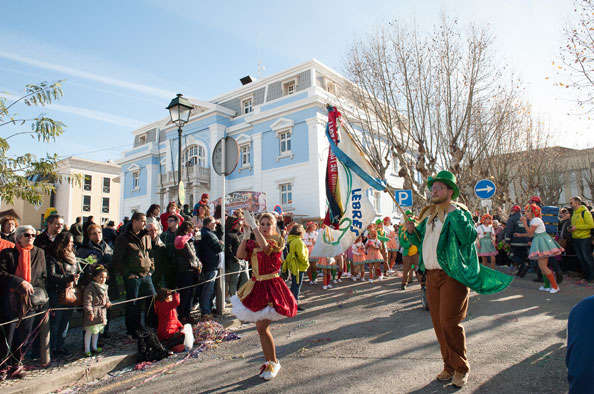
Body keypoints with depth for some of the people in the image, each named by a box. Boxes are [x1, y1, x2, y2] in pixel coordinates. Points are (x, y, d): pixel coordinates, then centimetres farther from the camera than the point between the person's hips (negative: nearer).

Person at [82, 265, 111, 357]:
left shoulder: (104, 287, 9)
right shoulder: (90, 288, -16)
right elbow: (87, 301, -19)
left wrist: (108, 303, 2)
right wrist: (90, 312, -23)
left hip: (101, 313, 8)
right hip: (93, 313, -8)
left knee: (97, 331, 19)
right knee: (89, 331, 1)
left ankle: (94, 347, 33)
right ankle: (87, 350, 13)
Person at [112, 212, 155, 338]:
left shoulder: (146, 237, 12)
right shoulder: (123, 238, -6)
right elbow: (117, 259, -8)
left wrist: (151, 269, 11)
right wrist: (127, 274, -12)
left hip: (146, 276, 5)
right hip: (132, 277, -5)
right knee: (133, 304, 4)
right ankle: (133, 331, 19)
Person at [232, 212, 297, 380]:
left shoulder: (277, 240, -7)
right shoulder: (253, 243, 9)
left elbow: (265, 246, -28)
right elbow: (240, 254, -5)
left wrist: (253, 226, -26)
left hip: (271, 287, -6)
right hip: (256, 286, 6)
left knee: (262, 327, -7)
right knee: (260, 327, 14)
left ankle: (274, 363, 14)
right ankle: (269, 362, 32)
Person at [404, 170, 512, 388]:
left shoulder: (459, 212, -6)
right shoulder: (428, 214, 15)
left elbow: (469, 236, -23)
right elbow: (420, 240, 23)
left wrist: (455, 214, -27)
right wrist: (412, 231, 4)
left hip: (453, 275, -7)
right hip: (432, 274, 7)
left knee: (450, 323, -6)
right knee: (438, 323, 10)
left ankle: (460, 368, 14)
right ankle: (449, 365, 25)